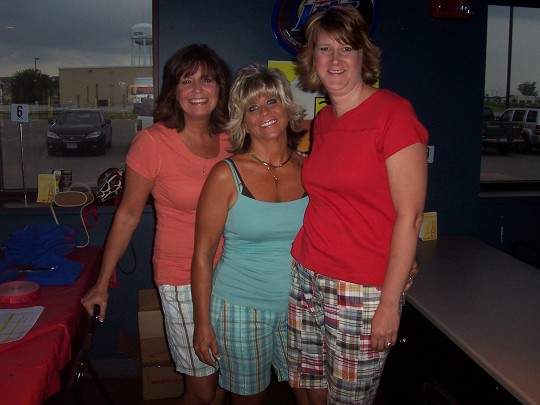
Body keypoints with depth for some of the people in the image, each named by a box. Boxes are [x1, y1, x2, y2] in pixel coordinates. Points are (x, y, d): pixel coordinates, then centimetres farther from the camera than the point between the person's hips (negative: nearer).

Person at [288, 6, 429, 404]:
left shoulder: (394, 112, -12)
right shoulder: (323, 121, 10)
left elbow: (409, 216, -14)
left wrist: (389, 303, -15)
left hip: (363, 292, -6)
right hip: (307, 279, 6)